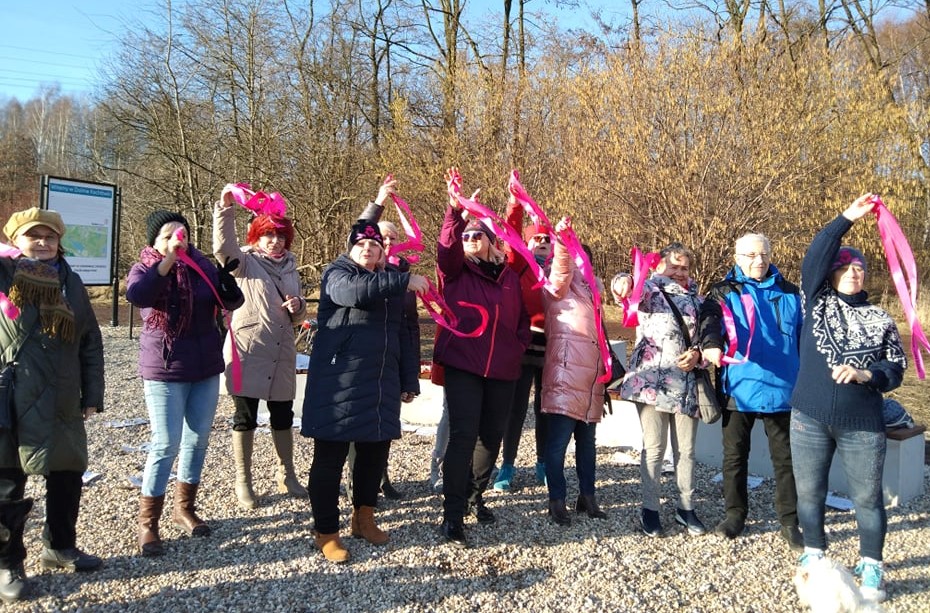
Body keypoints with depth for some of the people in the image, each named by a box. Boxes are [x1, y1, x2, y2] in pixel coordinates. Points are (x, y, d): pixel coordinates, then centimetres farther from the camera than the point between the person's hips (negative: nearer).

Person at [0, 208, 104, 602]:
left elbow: (91, 342, 10)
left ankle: (59, 546, 33)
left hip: (61, 401, 4)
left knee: (67, 474, 13)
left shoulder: (70, 281, 9)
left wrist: (92, 395, 7)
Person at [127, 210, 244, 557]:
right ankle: (147, 524, 8)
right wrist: (168, 261, -31)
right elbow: (136, 295, -28)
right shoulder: (144, 269, -5)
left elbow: (233, 302, -2)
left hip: (206, 368, 4)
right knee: (166, 445, -5)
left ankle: (185, 508, 28)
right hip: (165, 371, -4)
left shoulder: (202, 265, 3)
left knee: (198, 440, 11)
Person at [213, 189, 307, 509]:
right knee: (246, 417, 5)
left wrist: (298, 307, -4)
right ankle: (243, 481, 18)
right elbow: (223, 246, -26)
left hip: (282, 354, 5)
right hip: (248, 352, -5)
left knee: (283, 416, 14)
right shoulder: (244, 262, -3)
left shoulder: (289, 267, 12)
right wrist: (225, 207, -33)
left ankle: (286, 476, 29)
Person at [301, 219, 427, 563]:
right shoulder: (337, 273, -1)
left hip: (381, 384, 6)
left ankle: (363, 518, 29)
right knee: (330, 456, -1)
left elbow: (400, 335, 19)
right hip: (339, 382, -6)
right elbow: (355, 291, -26)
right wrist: (404, 281, -27)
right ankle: (326, 532, 11)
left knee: (375, 451, 12)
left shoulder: (390, 283, 18)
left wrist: (409, 379, 16)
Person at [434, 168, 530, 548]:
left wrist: (518, 346, 6)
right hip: (462, 365, -4)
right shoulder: (455, 271, 4)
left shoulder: (510, 276, 12)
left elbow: (523, 317, 19)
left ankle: (475, 495, 32)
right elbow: (446, 245, -16)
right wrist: (455, 211, -29)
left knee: (492, 436, 12)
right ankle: (452, 514, -5)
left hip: (503, 370, 4)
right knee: (463, 435, -10)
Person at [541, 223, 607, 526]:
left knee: (587, 440, 14)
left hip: (590, 377, 7)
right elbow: (561, 267, -22)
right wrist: (562, 240, -41)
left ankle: (587, 496, 24)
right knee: (559, 439, -6)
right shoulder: (559, 287, 1)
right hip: (565, 374, -7)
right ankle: (557, 501, 3)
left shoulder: (591, 288, 22)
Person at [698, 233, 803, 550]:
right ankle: (735, 513, 24)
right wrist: (710, 345, -40)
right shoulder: (723, 293, 2)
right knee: (735, 455, 9)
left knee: (785, 458, 7)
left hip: (782, 388, 2)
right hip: (738, 388, -1)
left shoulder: (789, 293, 11)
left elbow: (803, 339, 17)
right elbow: (710, 320, -19)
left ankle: (790, 522, 18)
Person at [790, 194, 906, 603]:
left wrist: (864, 374, -15)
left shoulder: (881, 320, 7)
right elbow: (814, 257, -9)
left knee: (867, 497, 8)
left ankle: (871, 567, 25)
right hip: (809, 419, 0)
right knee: (809, 492, 11)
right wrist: (848, 218, -9)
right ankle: (814, 554, 30)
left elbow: (895, 370, 4)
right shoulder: (817, 301, 5)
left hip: (863, 425, 0)